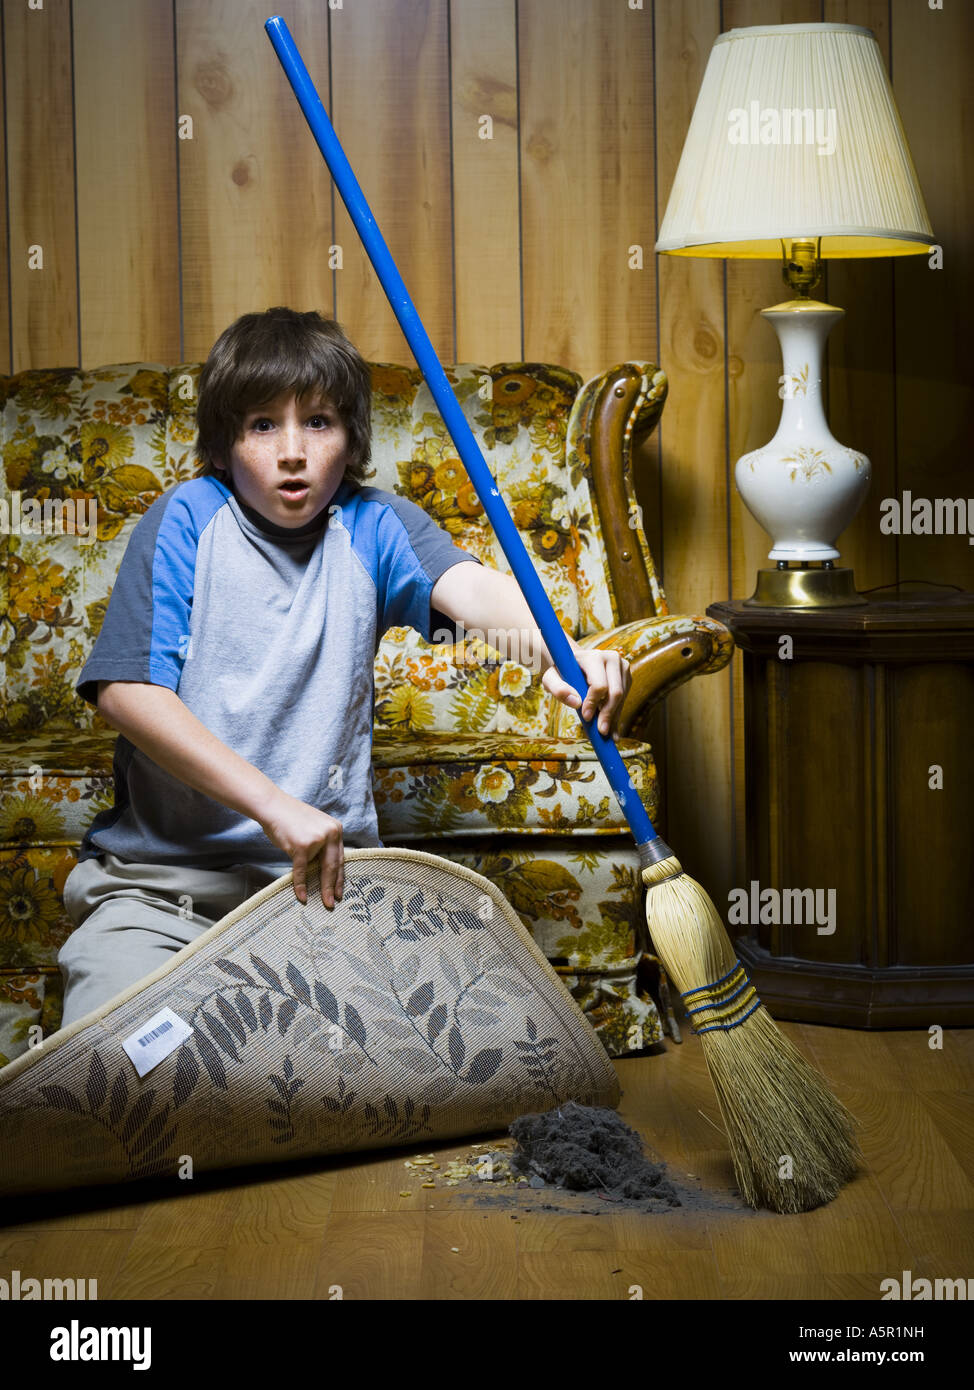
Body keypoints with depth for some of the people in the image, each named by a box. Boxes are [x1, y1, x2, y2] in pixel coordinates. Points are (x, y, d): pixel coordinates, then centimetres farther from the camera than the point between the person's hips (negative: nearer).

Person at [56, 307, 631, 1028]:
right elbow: (126, 691, -12)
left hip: (325, 868, 3)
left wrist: (558, 651, -39)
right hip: (163, 875, -2)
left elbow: (466, 584, -16)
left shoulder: (372, 527, 6)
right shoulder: (188, 519, -1)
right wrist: (274, 806, -21)